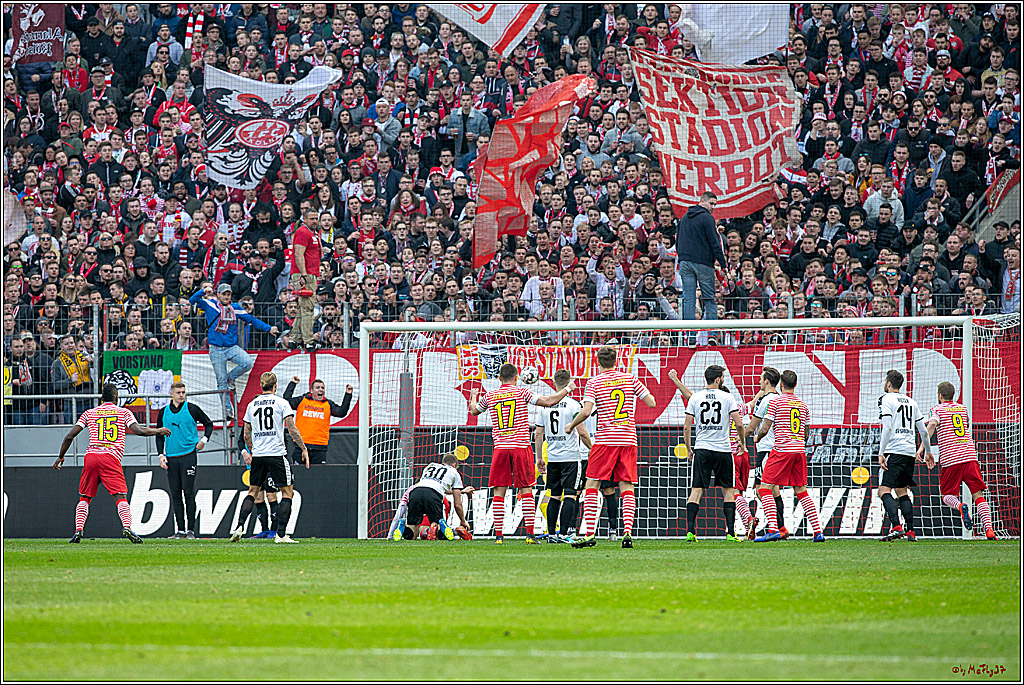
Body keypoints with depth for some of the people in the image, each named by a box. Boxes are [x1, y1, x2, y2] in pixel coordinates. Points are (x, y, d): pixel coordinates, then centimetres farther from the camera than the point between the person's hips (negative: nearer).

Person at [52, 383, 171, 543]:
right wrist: (158, 431, 16)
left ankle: (78, 530, 0)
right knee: (121, 497, -7)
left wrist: (61, 456, 26)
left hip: (91, 457, 2)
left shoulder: (89, 413, 17)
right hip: (111, 458, -2)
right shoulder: (123, 412, 12)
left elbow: (69, 436, 14)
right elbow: (139, 430, -1)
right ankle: (126, 527, -28)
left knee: (84, 498, 14)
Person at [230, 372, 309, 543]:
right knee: (287, 491, 4)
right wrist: (304, 449, -2)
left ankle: (239, 527, 2)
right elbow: (292, 429, -9)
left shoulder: (252, 405, 9)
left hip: (258, 455, 4)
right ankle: (281, 534, -4)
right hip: (276, 453, -4)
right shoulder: (281, 403, -3)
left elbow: (246, 435, 14)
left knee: (253, 491, 16)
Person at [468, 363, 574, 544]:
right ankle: (530, 534, -3)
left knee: (499, 491, 3)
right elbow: (548, 401, -6)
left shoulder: (490, 396, 8)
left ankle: (498, 535, -1)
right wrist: (567, 389, 8)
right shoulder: (522, 392, -1)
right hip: (521, 446, -2)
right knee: (526, 490, 2)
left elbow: (474, 411, 26)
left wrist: (473, 396, 47)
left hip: (500, 448, 2)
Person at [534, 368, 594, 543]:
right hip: (571, 456, -5)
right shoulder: (574, 405, -9)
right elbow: (582, 432, -12)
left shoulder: (545, 405, 6)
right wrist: (592, 448, 4)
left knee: (555, 496, 12)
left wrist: (539, 458, 15)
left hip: (552, 458, 5)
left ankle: (551, 533, 12)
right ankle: (563, 533, -14)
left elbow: (538, 434, 8)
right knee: (569, 495, -5)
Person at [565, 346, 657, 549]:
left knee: (592, 484, 2)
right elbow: (651, 402, 5)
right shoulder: (630, 379, 7)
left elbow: (586, 412, -12)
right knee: (627, 486, 4)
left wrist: (571, 426, 5)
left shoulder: (594, 383, -2)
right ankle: (627, 531, -9)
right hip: (629, 439, 3)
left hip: (605, 440, -3)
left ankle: (589, 533, -5)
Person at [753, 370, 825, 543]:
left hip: (781, 451, -6)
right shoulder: (803, 405, 13)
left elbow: (765, 429, -8)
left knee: (764, 489, -2)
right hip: (800, 451, 6)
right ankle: (818, 532, 6)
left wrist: (757, 438, 12)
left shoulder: (775, 401, -4)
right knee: (801, 492, 12)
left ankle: (773, 530, -17)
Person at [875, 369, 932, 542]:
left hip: (894, 450, -7)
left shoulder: (886, 400, -3)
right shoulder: (911, 402, 17)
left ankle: (896, 527, -26)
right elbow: (924, 431, 19)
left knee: (884, 490, -9)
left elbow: (887, 429, -14)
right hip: (910, 452, 7)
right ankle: (910, 532, 8)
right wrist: (928, 451, 32)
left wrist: (881, 453, -14)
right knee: (902, 492, 15)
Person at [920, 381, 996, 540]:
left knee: (947, 496, 9)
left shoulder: (937, 409, 5)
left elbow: (932, 424, -16)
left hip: (950, 460, -3)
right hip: (969, 455, 3)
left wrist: (923, 447, -21)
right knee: (978, 494, 2)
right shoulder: (963, 409, 19)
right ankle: (989, 529, -15)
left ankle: (960, 506, -26)